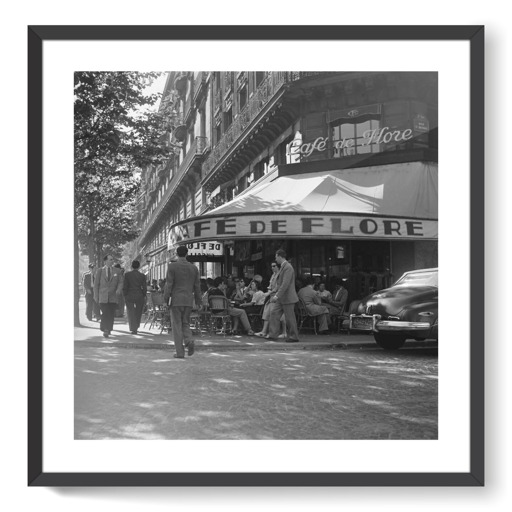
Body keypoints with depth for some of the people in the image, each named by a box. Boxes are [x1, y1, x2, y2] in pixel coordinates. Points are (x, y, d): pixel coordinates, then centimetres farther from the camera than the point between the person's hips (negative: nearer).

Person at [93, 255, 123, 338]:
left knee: (111, 315, 0)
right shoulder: (99, 271, 7)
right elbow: (96, 284, 7)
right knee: (105, 314, -11)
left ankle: (108, 330, 15)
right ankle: (105, 329, -1)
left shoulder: (117, 271, 10)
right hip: (103, 297, -2)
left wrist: (119, 289, -17)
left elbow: (120, 282, 5)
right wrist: (96, 296, 2)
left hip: (113, 297, 2)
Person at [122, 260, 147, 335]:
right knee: (138, 312, 15)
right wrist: (144, 296, 9)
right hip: (139, 296, 1)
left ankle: (133, 329, -2)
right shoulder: (142, 276, -3)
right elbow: (144, 287, -2)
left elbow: (125, 286, -4)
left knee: (131, 312, 5)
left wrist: (125, 295, 4)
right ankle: (136, 327, 22)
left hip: (129, 296, -1)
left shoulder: (127, 274, -4)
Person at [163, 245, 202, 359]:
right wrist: (198, 300, 18)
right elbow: (197, 286, 9)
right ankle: (189, 340, -12)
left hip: (176, 300, -3)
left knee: (177, 325, 2)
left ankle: (180, 352, -1)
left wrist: (166, 299, -2)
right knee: (185, 323, 16)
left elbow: (169, 284, -8)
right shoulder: (193, 267, 6)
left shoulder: (172, 266, -5)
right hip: (189, 301, 4)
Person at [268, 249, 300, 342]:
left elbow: (285, 284, -24)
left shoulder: (288, 267, -17)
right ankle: (273, 335, 5)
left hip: (287, 297, -10)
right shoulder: (283, 267, 14)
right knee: (274, 313, 4)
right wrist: (276, 294, 18)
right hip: (281, 298, 10)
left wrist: (277, 295, -25)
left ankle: (293, 337, 10)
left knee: (290, 318, -1)